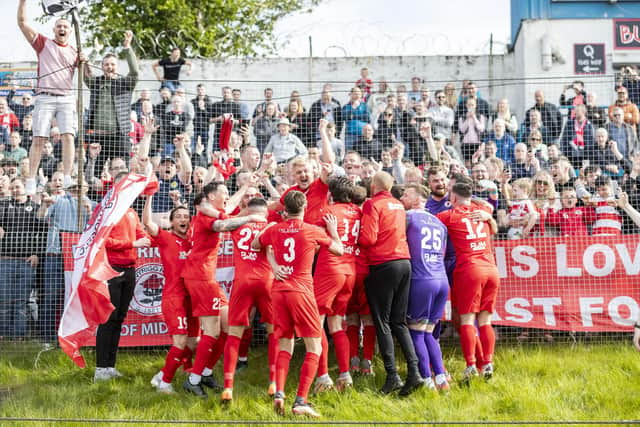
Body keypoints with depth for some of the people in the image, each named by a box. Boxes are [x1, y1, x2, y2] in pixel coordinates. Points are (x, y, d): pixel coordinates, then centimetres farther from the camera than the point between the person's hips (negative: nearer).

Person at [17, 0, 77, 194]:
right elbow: (22, 21, 7)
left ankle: (67, 178, -15)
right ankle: (31, 180, -5)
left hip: (67, 99, 2)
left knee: (68, 136, -13)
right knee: (38, 139, -7)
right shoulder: (43, 43, 12)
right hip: (45, 98, -1)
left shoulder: (74, 52, 18)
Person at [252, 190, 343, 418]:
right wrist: (333, 229, 27)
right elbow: (339, 249, 11)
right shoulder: (312, 231, -4)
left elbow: (255, 244, 26)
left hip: (278, 290, 4)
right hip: (301, 291, -4)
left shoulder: (274, 230, 5)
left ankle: (278, 393, -2)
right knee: (314, 348, 2)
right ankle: (301, 401, -8)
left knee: (285, 346, 16)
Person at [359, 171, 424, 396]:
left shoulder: (373, 204, -6)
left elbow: (368, 238, -13)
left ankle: (392, 375, -6)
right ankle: (414, 372, -1)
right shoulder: (399, 205, 17)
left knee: (382, 322, -1)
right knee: (399, 322, 10)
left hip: (383, 265, -7)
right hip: (404, 262, 7)